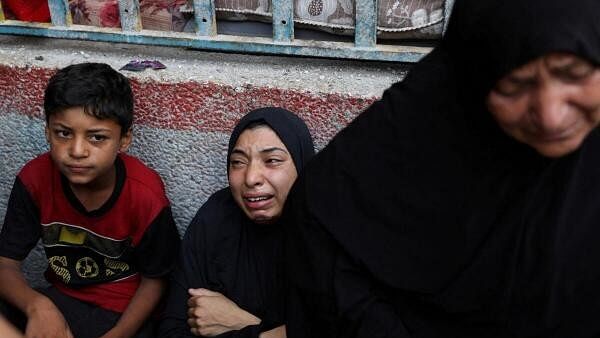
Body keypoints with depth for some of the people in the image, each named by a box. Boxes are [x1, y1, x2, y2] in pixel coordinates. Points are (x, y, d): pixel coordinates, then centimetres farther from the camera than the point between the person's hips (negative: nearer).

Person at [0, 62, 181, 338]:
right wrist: (37, 305, -29)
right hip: (58, 300, 2)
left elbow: (154, 280, -8)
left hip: (122, 313, -2)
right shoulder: (35, 179, -13)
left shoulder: (146, 196, -21)